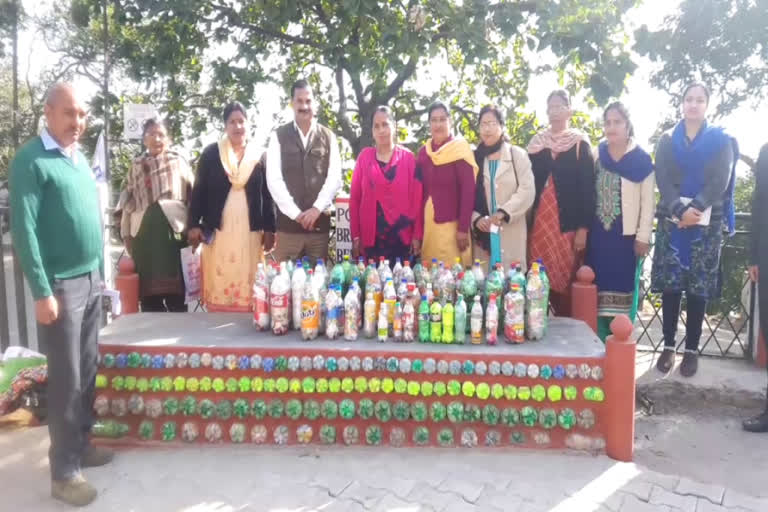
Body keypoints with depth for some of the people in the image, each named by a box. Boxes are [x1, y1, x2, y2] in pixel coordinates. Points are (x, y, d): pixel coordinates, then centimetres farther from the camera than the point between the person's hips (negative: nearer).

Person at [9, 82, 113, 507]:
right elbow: (24, 229, -14)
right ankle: (64, 471, 14)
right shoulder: (31, 160, -10)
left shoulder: (81, 160, 12)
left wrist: (100, 273, 15)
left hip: (91, 280, 7)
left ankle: (80, 444, 30)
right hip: (61, 284, -7)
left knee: (87, 371, 14)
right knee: (66, 379, 1)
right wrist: (42, 292, -17)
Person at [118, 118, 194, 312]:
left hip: (172, 230, -3)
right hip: (144, 233, 3)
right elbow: (127, 201, 15)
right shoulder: (137, 166, 13)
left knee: (175, 290, -2)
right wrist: (126, 234, 11)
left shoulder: (178, 161, 5)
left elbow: (194, 195, 3)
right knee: (149, 291, 6)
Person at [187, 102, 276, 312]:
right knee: (218, 283, 1)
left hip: (251, 231, 0)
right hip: (218, 230, 0)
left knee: (248, 283, 0)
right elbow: (198, 191, 4)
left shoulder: (259, 155, 7)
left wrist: (269, 229, 0)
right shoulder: (211, 153, 5)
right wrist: (194, 225, -3)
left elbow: (267, 195, 6)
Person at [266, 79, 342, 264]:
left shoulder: (328, 137, 9)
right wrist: (296, 213, -11)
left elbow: (335, 177, 2)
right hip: (288, 222, -1)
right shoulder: (278, 136, 4)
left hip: (320, 222, 1)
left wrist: (316, 209, -12)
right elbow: (274, 179, -4)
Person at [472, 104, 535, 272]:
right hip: (483, 232, 2)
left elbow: (527, 190, -4)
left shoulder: (518, 154, 7)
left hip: (511, 231, -1)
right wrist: (475, 218, -10)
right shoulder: (474, 157, 12)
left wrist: (503, 213, -15)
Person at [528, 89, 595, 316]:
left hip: (568, 223, -3)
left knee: (565, 280, -2)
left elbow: (587, 187, -4)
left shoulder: (580, 143, 1)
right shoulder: (536, 143, 12)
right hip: (539, 221, 3)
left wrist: (583, 227, -11)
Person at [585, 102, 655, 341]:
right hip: (599, 233, 3)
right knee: (599, 288, 5)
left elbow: (648, 201, -4)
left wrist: (643, 236, -8)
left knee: (622, 290, 3)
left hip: (626, 234, -3)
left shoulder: (642, 159, -3)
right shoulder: (598, 155, 8)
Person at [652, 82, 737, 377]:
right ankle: (668, 346, 8)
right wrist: (680, 209, -16)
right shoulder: (667, 140, 11)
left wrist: (696, 208, -18)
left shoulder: (721, 141, 8)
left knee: (699, 287, -1)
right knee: (670, 284, -2)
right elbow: (662, 179, 0)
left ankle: (692, 349, 7)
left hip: (707, 222, -1)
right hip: (672, 219, 1)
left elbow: (720, 181, -4)